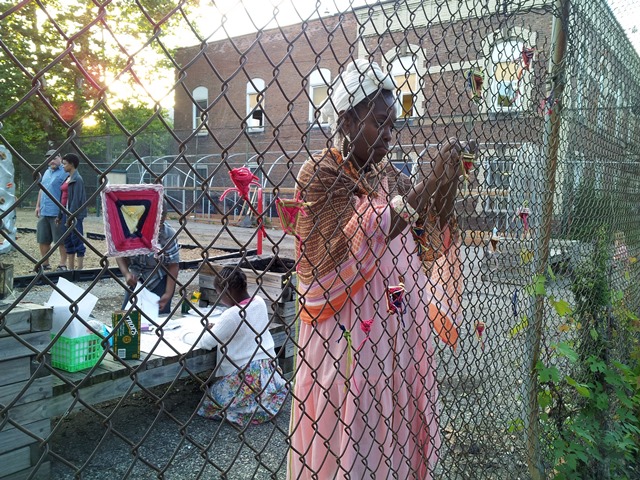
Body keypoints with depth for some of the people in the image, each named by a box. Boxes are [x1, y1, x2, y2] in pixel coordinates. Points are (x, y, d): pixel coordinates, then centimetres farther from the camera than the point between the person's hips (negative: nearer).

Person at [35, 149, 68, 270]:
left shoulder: (64, 173, -8)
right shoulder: (46, 172, 17)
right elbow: (41, 189, 24)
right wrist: (38, 206, 19)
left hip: (58, 213, -8)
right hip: (44, 212, 8)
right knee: (43, 240, 13)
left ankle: (62, 264, 7)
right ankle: (45, 264, 24)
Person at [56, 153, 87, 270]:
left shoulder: (77, 179, -11)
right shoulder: (68, 178, 15)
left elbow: (76, 199, -17)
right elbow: (63, 198, 17)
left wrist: (70, 216, -20)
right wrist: (60, 215, 16)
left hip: (74, 214, -9)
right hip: (66, 212, 9)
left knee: (77, 240, -4)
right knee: (68, 240, 12)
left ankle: (80, 268, 3)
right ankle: (70, 268, 20)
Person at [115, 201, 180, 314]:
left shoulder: (169, 235, -24)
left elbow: (173, 265, -18)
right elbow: (121, 255, -7)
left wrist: (168, 293, -24)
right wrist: (126, 274, -25)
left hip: (160, 280, -3)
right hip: (136, 279, 3)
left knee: (161, 315, -7)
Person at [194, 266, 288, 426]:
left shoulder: (231, 315, -21)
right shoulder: (259, 302, 0)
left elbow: (206, 343, -11)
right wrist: (216, 325, 13)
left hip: (245, 375, -8)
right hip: (269, 369, 8)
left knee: (208, 404, 4)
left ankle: (253, 409, -7)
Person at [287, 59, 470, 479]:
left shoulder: (391, 176, 12)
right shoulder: (320, 175, -8)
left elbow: (428, 241, 6)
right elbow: (354, 239, -23)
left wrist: (448, 181, -6)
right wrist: (425, 186, -24)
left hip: (401, 334, 6)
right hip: (348, 337, -6)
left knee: (401, 432, 14)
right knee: (347, 444, 4)